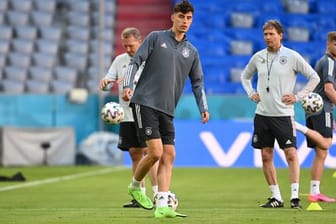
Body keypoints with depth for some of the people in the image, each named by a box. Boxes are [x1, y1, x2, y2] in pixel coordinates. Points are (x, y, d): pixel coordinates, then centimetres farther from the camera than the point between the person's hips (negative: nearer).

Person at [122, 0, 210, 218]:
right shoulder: (156, 38, 3)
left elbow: (197, 82, 19)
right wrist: (128, 85, -15)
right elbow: (136, 61, -1)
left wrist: (203, 108, 8)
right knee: (155, 152, -14)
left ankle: (162, 206, -3)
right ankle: (135, 186, 12)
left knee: (169, 156, -3)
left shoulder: (192, 52, 15)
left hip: (167, 110, 5)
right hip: (145, 102, -5)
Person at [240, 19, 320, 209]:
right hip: (262, 114, 4)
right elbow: (245, 76, 26)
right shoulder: (258, 57, 8)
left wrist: (297, 97, -4)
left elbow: (314, 78, 1)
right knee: (266, 156, 4)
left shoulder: (292, 56, -4)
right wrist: (251, 93, 11)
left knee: (291, 154, -9)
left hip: (283, 114, -4)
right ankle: (276, 197, 10)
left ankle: (295, 196, -8)